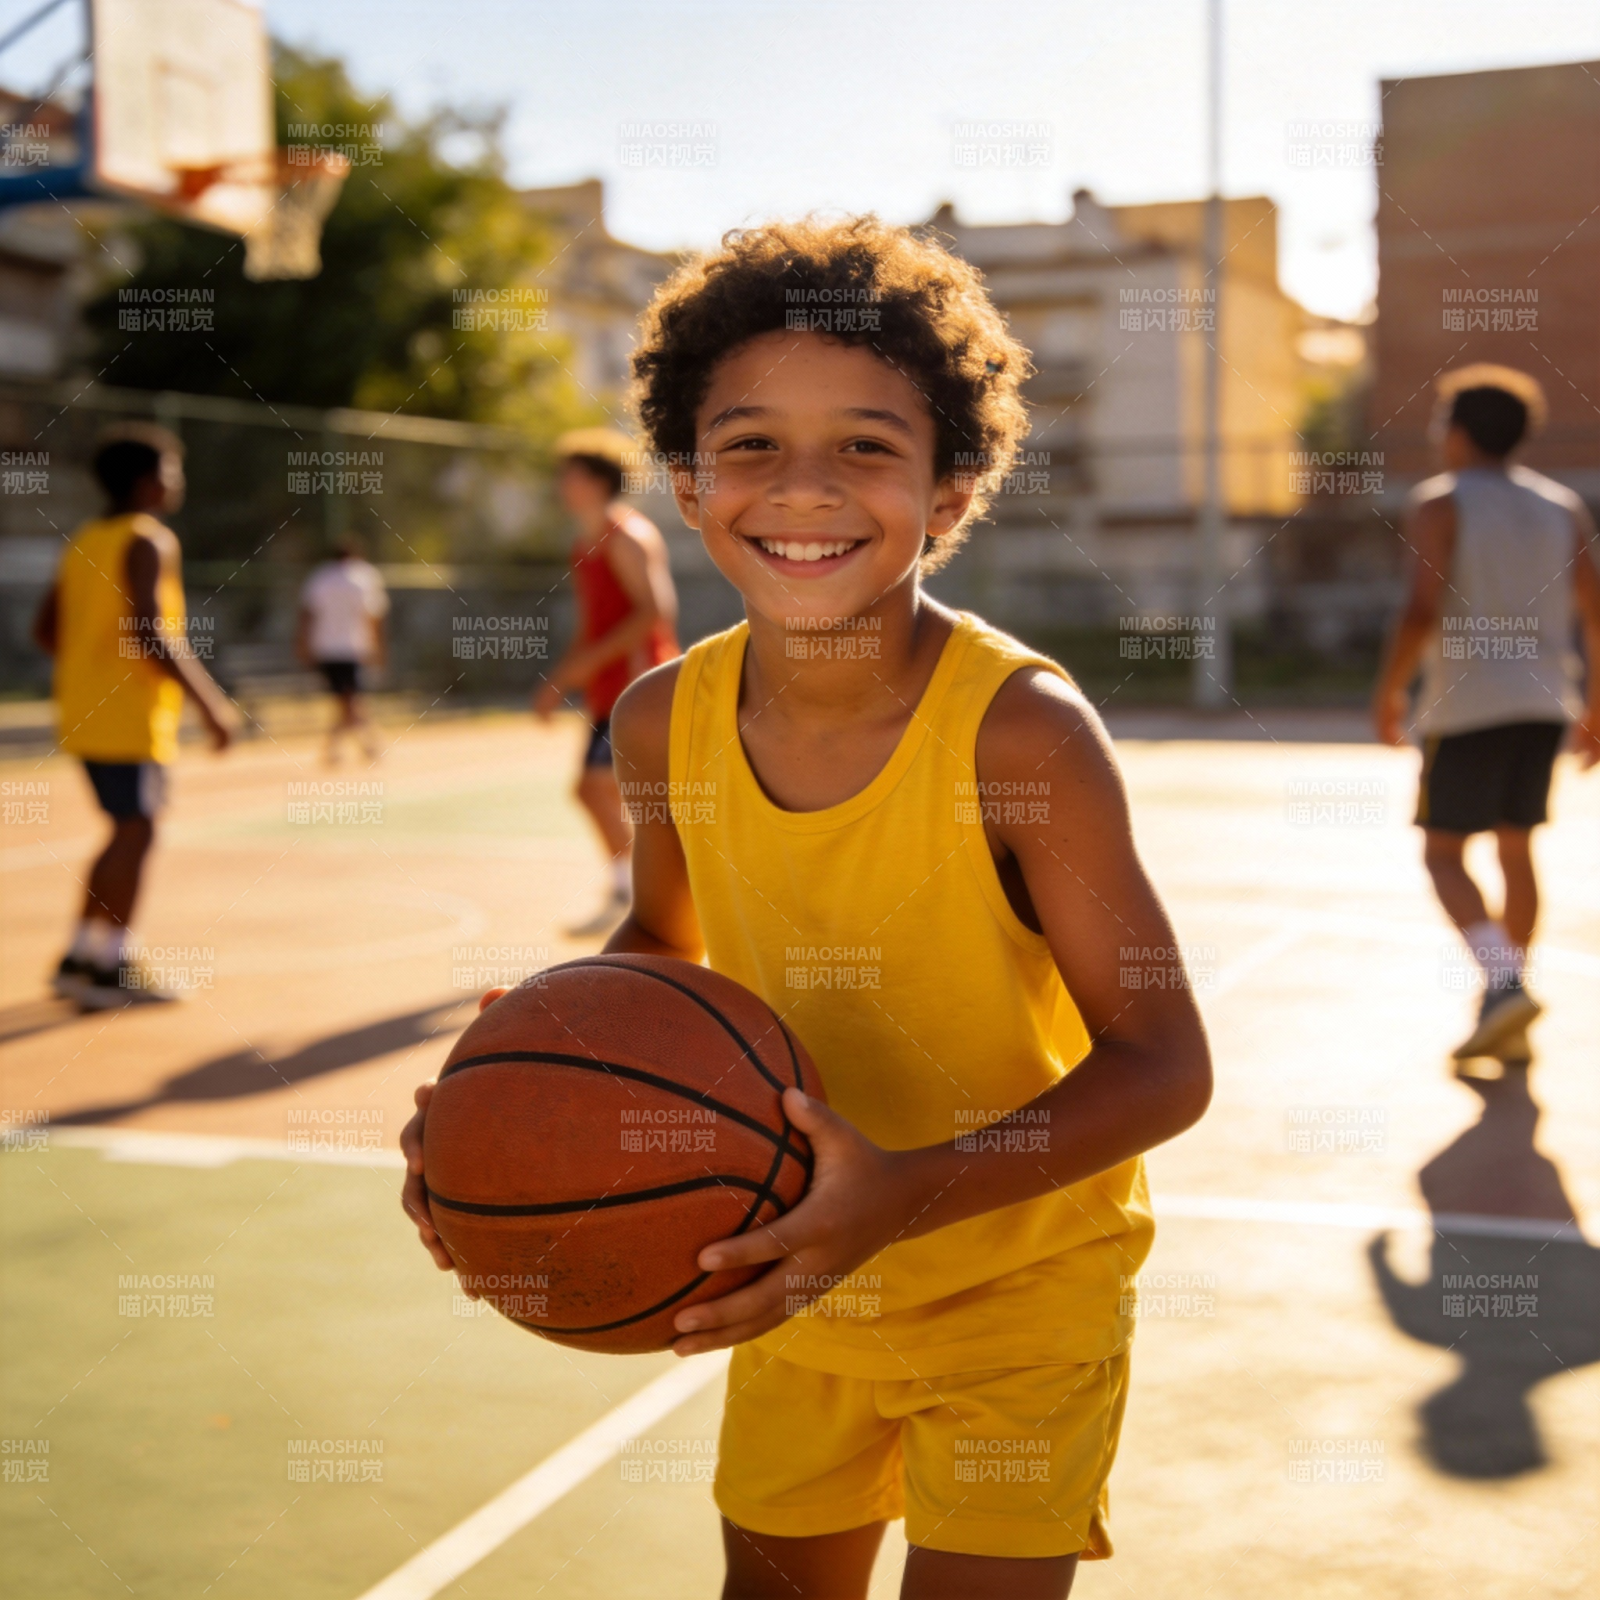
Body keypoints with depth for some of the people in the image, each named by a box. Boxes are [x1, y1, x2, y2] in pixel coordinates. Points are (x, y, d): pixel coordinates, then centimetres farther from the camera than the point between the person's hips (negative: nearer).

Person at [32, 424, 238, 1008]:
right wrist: (210, 703, -17)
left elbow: (46, 629, 16)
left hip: (82, 712, 9)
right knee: (136, 832, -3)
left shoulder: (84, 541, 15)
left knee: (128, 832, 16)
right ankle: (112, 968, 0)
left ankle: (80, 957, 18)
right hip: (130, 715, -9)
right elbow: (151, 633, -21)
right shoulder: (149, 541, -11)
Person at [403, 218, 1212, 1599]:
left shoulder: (1021, 727, -28)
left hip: (1018, 1278, -4)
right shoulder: (667, 720, -14)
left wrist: (910, 1194, -36)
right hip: (801, 1268, 5)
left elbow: (1164, 1063, -24)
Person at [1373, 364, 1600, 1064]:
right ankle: (1508, 1024, 16)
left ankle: (1505, 982, -19)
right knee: (1516, 848, 13)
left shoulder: (1438, 504, -5)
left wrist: (1387, 691, -4)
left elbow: (1423, 611, -16)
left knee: (1443, 852, 2)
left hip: (1467, 704, -5)